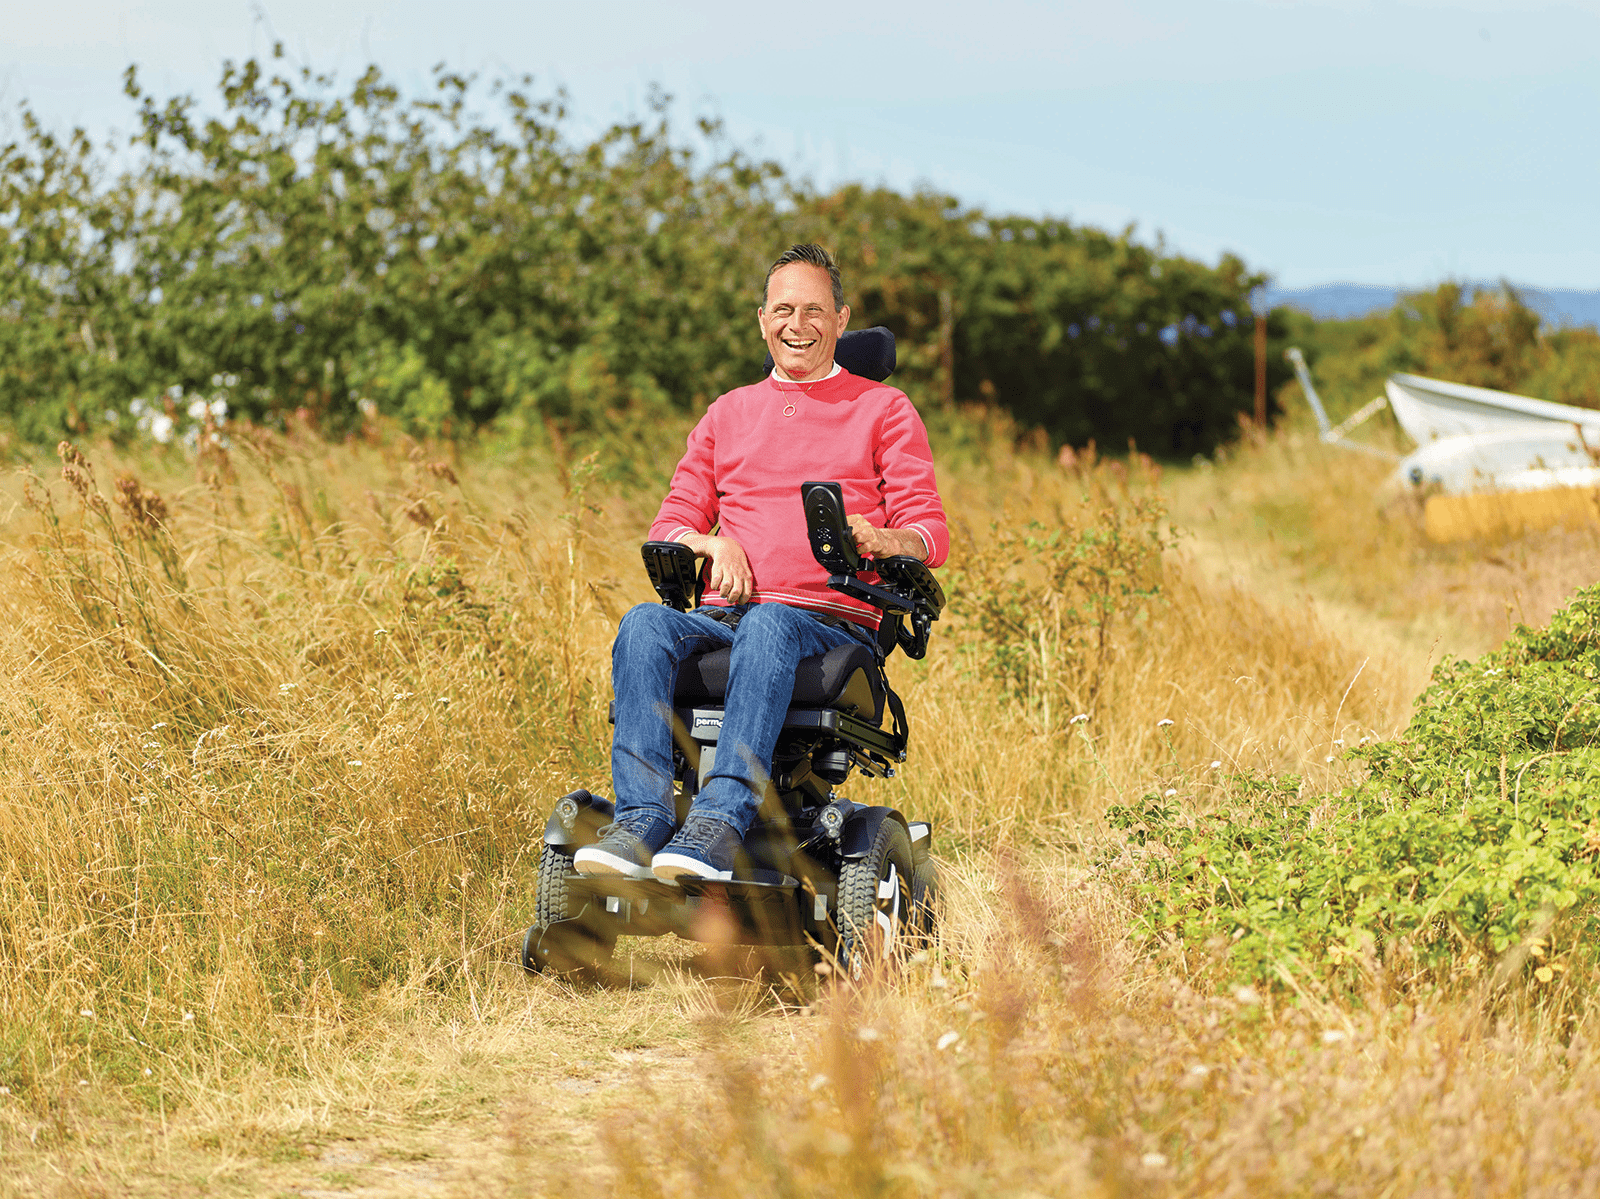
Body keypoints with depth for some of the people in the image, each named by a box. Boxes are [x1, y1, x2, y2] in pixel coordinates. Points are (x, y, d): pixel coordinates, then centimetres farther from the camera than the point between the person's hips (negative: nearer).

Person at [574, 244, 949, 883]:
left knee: (768, 627, -39)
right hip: (722, 611, 3)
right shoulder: (729, 412, 26)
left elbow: (931, 533, 5)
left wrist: (883, 539, -20)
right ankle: (641, 818, -42)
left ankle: (723, 819, -52)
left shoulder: (883, 410, 15)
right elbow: (669, 524, 20)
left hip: (832, 621, -3)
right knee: (644, 624, -31)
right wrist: (713, 543, -5)